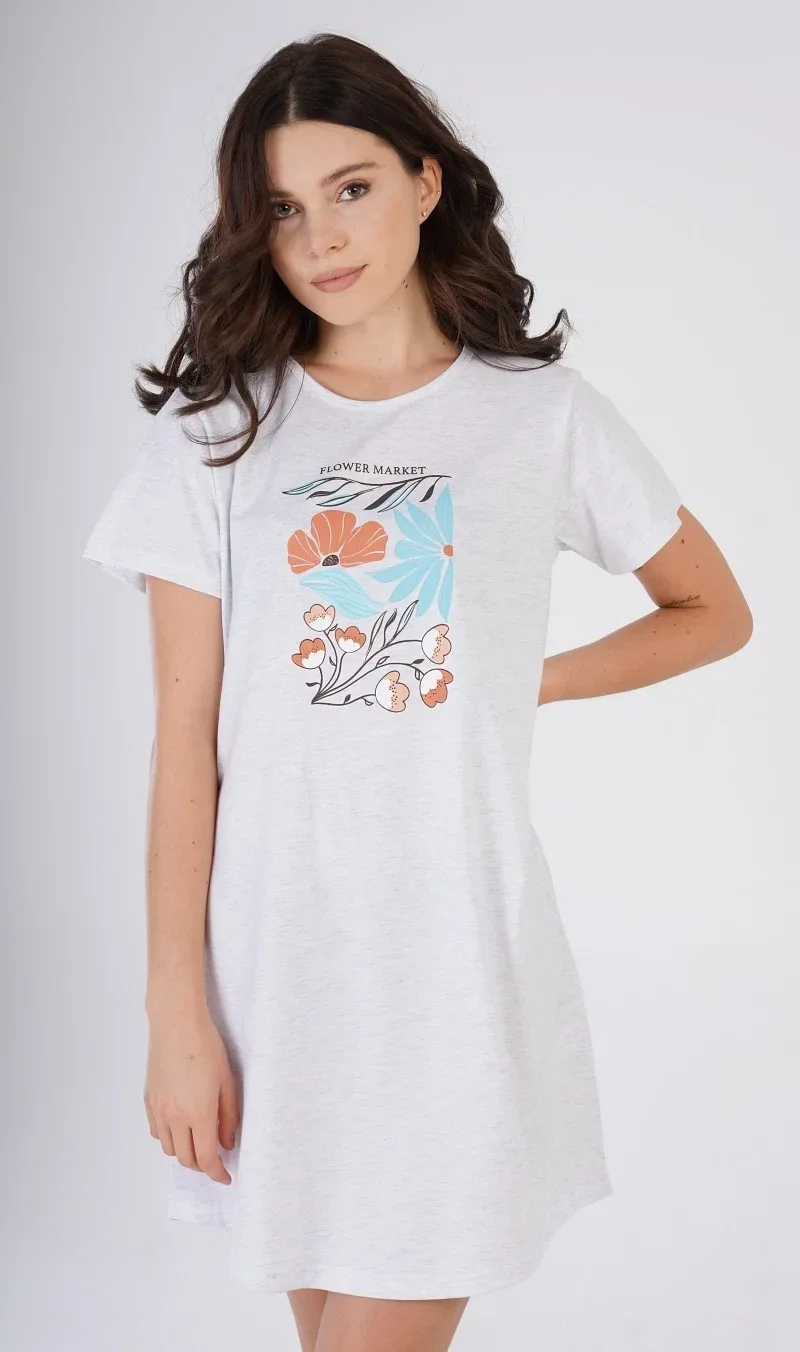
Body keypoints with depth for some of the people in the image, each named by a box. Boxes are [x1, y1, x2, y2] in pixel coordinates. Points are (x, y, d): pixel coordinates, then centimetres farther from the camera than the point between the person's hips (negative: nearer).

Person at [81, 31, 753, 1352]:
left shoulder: (543, 413, 2)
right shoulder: (217, 428, 1)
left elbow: (715, 613, 14)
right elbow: (186, 747, -2)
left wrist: (526, 682, 0)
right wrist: (177, 1017, -5)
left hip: (459, 953, -1)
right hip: (277, 954, 1)